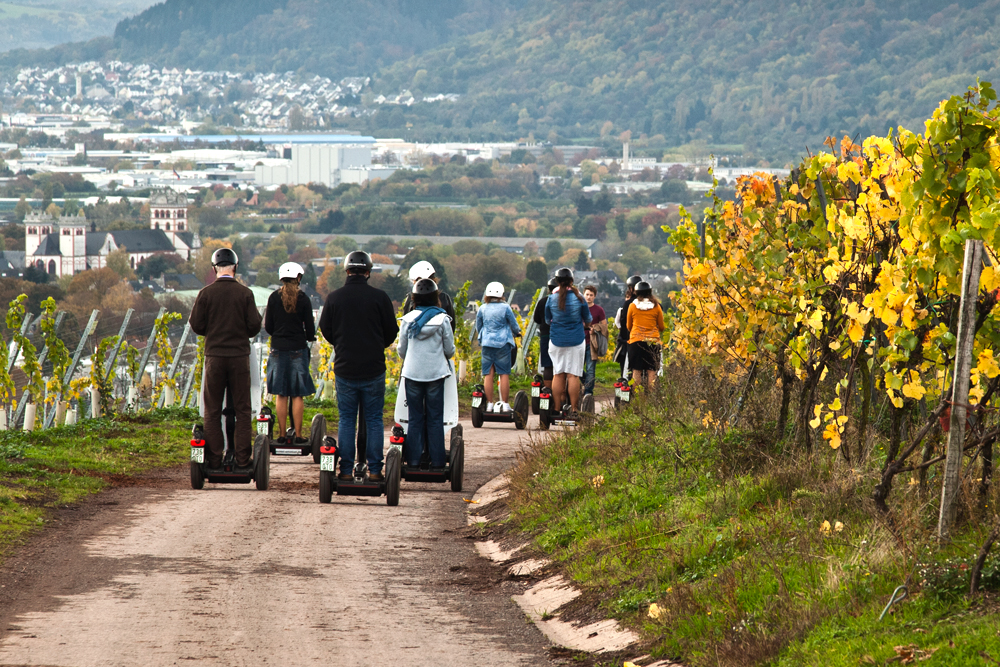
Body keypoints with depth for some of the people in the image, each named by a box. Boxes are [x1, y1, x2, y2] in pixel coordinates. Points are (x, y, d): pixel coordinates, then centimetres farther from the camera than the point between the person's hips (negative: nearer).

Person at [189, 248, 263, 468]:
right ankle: (242, 458, 4)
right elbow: (254, 326, -4)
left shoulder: (206, 293, -5)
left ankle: (214, 459, 5)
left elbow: (196, 325, -3)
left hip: (214, 356, 0)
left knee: (212, 411, 7)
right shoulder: (245, 293, -4)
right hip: (240, 355, 0)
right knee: (242, 409, 7)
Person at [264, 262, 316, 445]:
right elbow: (310, 329, -3)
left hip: (278, 349, 1)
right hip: (298, 349, -1)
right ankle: (297, 435, 3)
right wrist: (309, 337, 20)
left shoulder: (274, 297, -1)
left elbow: (268, 327, 3)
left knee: (281, 395, 7)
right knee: (297, 395, 4)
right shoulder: (303, 299, -5)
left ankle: (282, 435, 7)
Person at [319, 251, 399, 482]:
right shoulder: (379, 297, -7)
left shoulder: (333, 297, -4)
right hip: (373, 368, -1)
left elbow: (325, 330, 6)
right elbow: (391, 332, 1)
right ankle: (374, 469, 6)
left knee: (346, 420, 8)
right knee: (374, 420, 7)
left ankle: (346, 470, 6)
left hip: (344, 368, 1)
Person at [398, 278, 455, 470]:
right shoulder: (442, 320, -6)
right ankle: (437, 462, 5)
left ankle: (413, 462, 5)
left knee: (415, 418, 7)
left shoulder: (407, 320, -3)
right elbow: (450, 350, 1)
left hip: (412, 373, 1)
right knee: (435, 419, 5)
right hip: (436, 373, -1)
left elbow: (402, 350, 6)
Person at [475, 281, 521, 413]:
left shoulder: (482, 309, 3)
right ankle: (505, 404, 1)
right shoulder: (505, 308, -6)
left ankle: (489, 404, 3)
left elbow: (478, 327, 15)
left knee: (488, 374, 4)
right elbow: (514, 326, 3)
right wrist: (517, 332, 25)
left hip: (487, 344, 2)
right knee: (504, 374, 2)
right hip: (502, 344, -2)